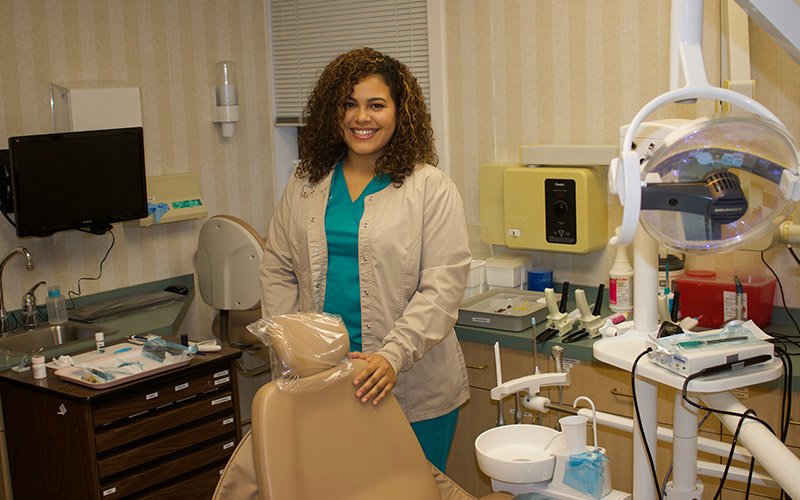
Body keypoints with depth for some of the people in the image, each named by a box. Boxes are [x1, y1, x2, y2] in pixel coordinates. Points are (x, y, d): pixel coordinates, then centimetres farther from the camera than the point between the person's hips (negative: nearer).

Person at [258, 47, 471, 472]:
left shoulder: (431, 188, -4)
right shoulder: (305, 184, 10)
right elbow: (277, 270, 13)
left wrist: (393, 356, -21)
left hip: (412, 391, -3)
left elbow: (442, 285, -10)